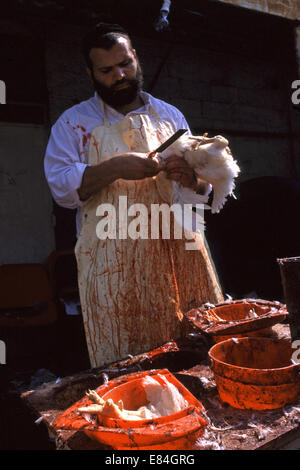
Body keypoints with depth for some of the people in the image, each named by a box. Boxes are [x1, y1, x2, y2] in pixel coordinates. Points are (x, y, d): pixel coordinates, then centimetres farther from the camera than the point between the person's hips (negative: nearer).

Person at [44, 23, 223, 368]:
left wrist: (191, 176, -6)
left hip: (180, 251, 3)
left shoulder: (170, 115, 17)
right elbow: (62, 188, -4)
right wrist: (115, 167, -17)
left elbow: (203, 182, 18)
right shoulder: (74, 122, 8)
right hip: (115, 264, -3)